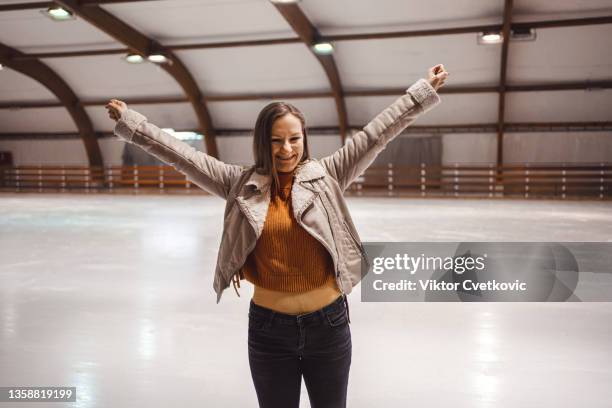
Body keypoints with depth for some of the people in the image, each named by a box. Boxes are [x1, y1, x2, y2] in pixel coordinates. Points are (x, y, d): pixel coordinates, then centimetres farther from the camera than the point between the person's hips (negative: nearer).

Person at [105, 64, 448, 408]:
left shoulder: (326, 175, -3)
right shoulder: (242, 184, -3)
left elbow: (375, 135, -3)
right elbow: (185, 155, -1)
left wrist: (422, 92, -2)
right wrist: (130, 122, -1)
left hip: (328, 324, 0)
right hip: (269, 328, 0)